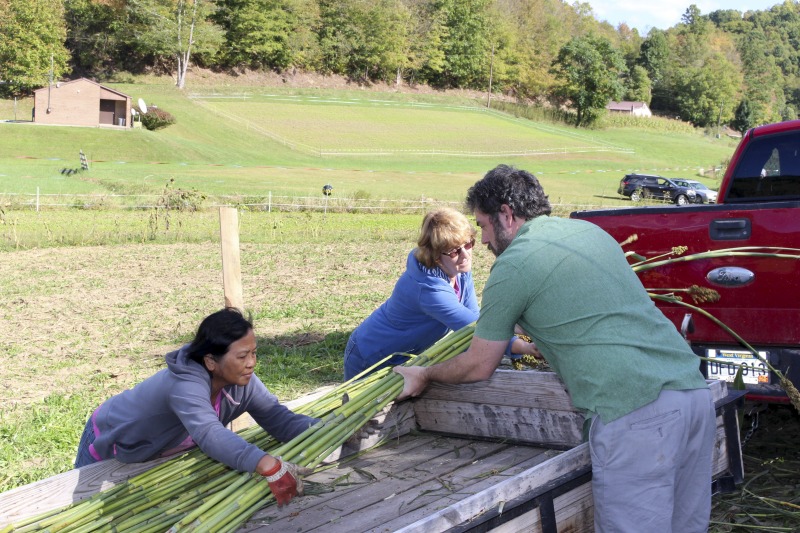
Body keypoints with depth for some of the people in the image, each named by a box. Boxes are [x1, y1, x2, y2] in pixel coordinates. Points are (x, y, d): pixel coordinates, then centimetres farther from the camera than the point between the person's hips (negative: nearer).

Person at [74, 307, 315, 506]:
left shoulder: (242, 381, -24)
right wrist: (269, 466, -75)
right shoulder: (184, 385, -47)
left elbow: (278, 417, -24)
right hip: (111, 442, -6)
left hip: (160, 451, 6)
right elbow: (210, 435, -62)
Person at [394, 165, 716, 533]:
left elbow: (477, 368, 10)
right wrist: (536, 344, 52)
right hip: (695, 390, 8)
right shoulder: (590, 230, 22)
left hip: (636, 412, -8)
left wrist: (423, 376, 28)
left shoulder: (513, 264, -1)